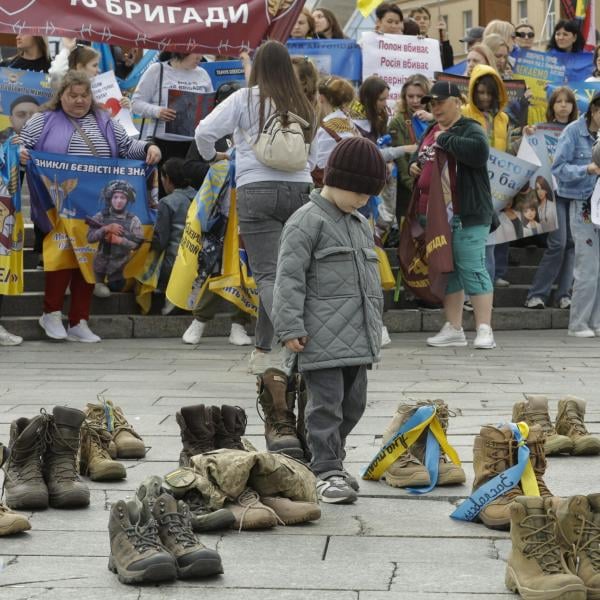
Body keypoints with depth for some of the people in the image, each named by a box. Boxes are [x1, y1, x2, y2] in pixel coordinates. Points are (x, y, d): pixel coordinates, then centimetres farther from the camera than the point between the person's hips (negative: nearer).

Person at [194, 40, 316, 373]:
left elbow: (204, 131, -6)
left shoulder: (245, 99, -1)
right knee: (276, 269, 16)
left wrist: (211, 156, 14)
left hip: (257, 191, -4)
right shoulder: (305, 106, 12)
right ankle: (262, 349, 23)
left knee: (267, 274, -5)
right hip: (299, 191, 4)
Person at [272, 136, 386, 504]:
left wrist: (376, 326, 26)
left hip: (358, 338, 8)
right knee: (327, 404, -6)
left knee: (353, 404, 13)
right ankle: (327, 471, -2)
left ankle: (332, 459, 27)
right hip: (323, 338, -8)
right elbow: (290, 278, -13)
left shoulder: (361, 225, 19)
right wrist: (291, 327, -17)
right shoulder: (307, 222, -9)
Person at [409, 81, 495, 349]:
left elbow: (479, 151, -28)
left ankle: (484, 330, -6)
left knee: (471, 269, -9)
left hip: (467, 215, -8)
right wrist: (414, 165, 11)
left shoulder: (470, 129, -6)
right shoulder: (431, 132, 19)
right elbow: (420, 156, 35)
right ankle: (454, 329, 18)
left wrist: (445, 139, -18)